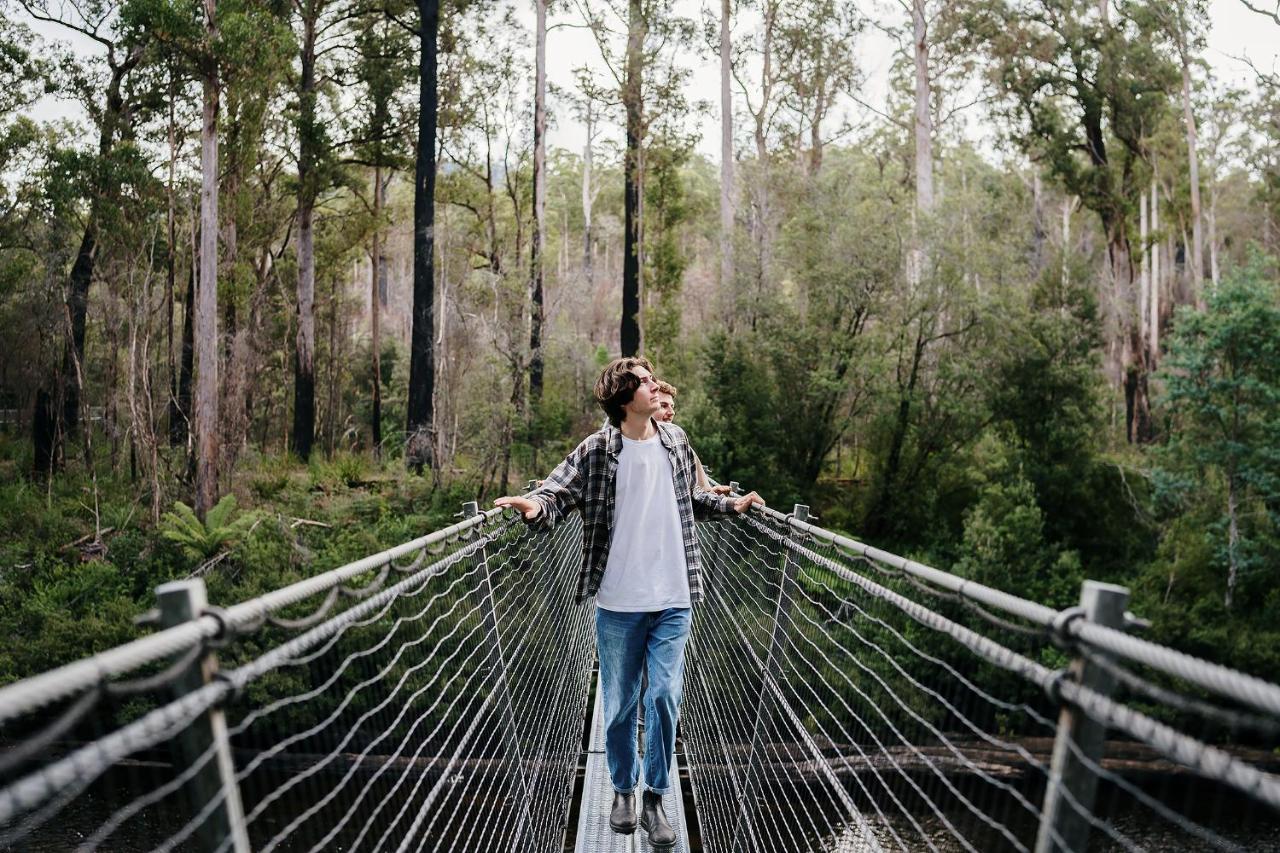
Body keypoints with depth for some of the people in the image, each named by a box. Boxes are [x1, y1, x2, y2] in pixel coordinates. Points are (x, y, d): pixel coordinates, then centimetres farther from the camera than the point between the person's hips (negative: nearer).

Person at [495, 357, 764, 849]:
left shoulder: (676, 441, 5)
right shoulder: (596, 451, -9)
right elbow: (558, 491, -17)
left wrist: (730, 505, 13)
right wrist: (537, 506, -38)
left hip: (673, 601, 2)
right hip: (618, 604, -2)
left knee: (664, 698, -2)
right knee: (619, 704, 11)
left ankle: (655, 799, 16)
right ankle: (623, 790, 32)